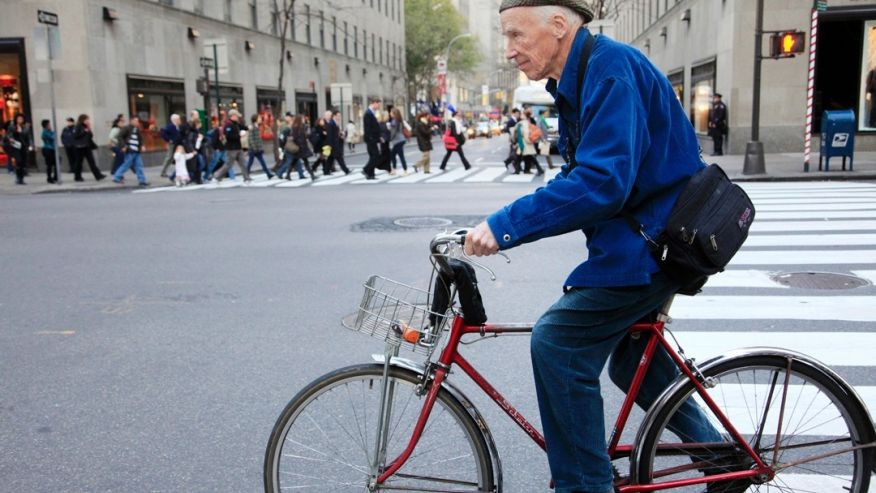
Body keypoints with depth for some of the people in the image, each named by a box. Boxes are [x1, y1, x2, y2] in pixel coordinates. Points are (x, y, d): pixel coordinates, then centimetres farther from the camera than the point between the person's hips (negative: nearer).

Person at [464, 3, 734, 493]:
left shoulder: (611, 67, -21)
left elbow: (601, 181, -32)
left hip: (652, 240, -11)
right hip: (643, 234, 11)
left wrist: (506, 225, -30)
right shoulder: (577, 79, 11)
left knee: (557, 341, -14)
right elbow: (582, 175, 16)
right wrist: (506, 225, 5)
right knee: (632, 363, 20)